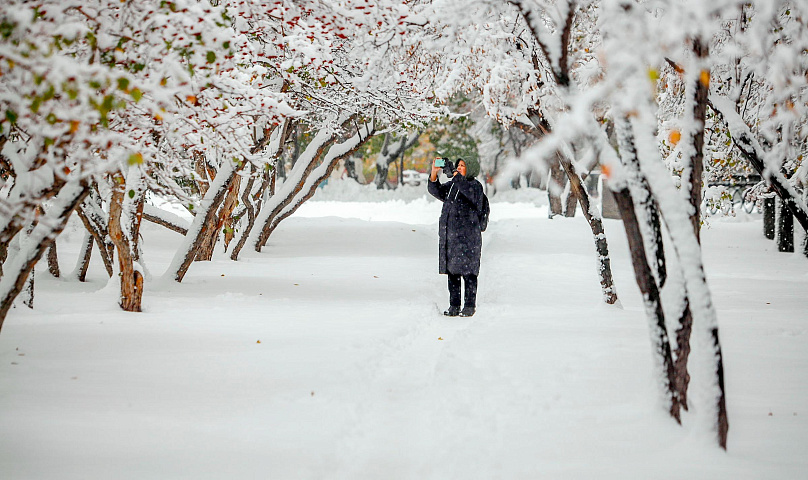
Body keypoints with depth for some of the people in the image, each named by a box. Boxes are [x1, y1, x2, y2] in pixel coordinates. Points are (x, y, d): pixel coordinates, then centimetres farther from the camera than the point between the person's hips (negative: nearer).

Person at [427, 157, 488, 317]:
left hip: (467, 237, -7)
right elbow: (435, 191, 12)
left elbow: (469, 192, -25)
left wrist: (454, 175, -22)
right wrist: (434, 173, -2)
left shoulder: (475, 186, -4)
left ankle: (469, 306, 2)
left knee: (468, 272, -4)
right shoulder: (452, 186, 16)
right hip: (449, 236, 7)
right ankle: (454, 306, 13)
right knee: (452, 273, 7)